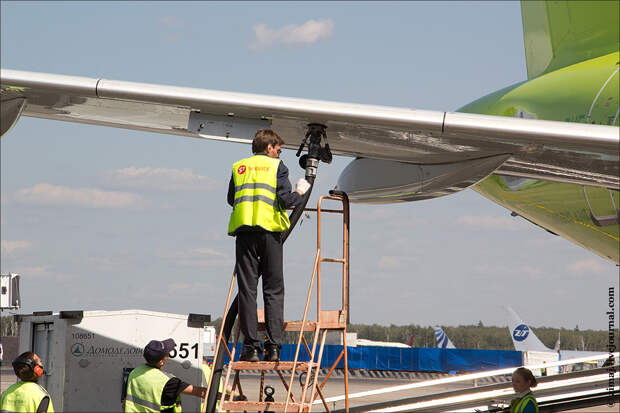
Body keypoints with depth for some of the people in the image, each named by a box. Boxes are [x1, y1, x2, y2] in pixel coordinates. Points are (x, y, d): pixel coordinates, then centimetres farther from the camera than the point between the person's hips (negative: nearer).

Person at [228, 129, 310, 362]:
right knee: (274, 290, 4)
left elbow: (231, 199, 19)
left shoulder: (239, 168, 15)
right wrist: (300, 193, 14)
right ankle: (273, 346, -2)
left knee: (247, 289, 1)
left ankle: (250, 346, -4)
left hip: (244, 230, 2)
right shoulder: (277, 166, 4)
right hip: (270, 230, -2)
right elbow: (286, 200, -5)